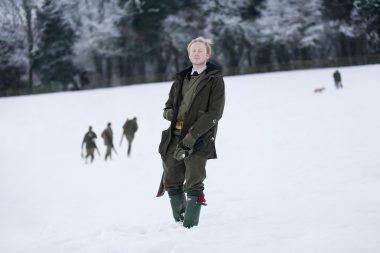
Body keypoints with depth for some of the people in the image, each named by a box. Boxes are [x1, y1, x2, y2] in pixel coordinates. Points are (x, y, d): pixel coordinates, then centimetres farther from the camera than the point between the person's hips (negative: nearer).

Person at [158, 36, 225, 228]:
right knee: (171, 182, 9)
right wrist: (169, 112, -1)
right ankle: (179, 222, 22)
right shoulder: (181, 79, 19)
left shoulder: (215, 80, 2)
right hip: (174, 136, 6)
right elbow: (169, 106, 26)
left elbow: (214, 114, -9)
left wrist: (191, 137, -18)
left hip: (198, 138, -6)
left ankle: (191, 225, -10)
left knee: (194, 183, -12)